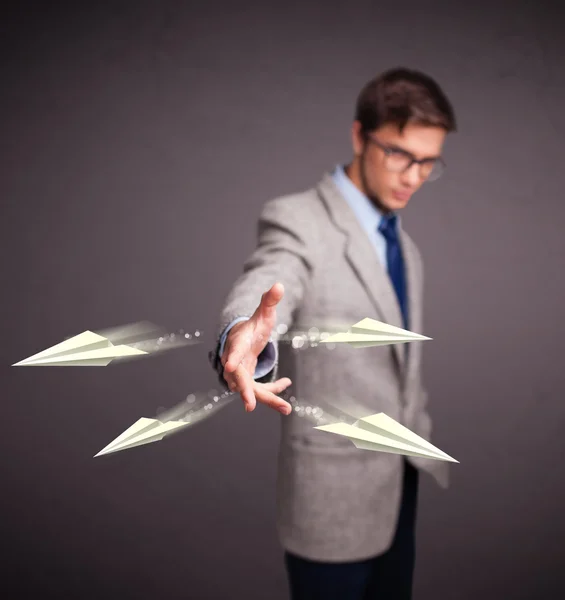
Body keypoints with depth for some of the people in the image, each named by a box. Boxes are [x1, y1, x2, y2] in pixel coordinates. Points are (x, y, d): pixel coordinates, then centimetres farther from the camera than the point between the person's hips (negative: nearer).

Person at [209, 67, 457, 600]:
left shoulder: (404, 244, 8)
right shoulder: (296, 220, -16)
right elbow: (260, 292, -38)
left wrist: (421, 453, 17)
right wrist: (243, 335, -59)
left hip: (401, 484, 7)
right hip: (332, 494, -7)